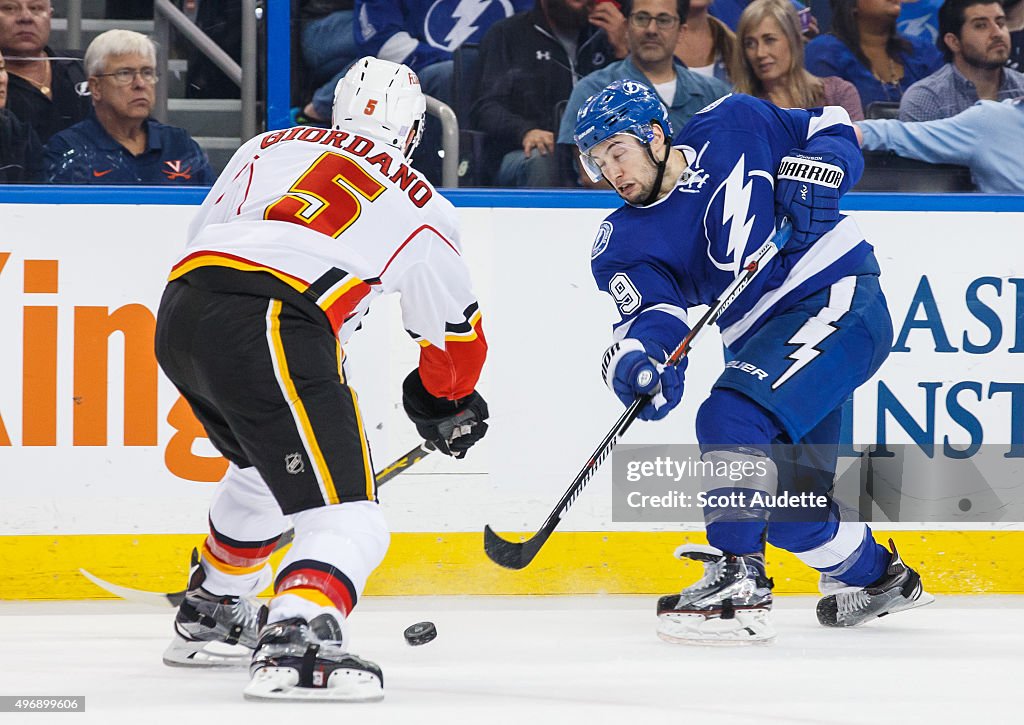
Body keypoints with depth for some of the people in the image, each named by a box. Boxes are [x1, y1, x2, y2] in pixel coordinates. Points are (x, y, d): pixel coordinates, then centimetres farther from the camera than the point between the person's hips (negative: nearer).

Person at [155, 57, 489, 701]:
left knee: (264, 467, 35)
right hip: (271, 329, -7)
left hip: (179, 313, 7)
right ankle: (295, 649, -36)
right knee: (348, 520, -10)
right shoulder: (421, 207, 16)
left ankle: (208, 620, 48)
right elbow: (457, 335, 26)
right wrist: (447, 407, 47)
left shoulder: (271, 147, 26)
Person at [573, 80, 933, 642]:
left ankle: (736, 584, -26)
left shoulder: (734, 127, -4)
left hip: (839, 301, -7)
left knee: (730, 418, -26)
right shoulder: (624, 243, 4)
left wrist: (816, 171, -14)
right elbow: (653, 315, -12)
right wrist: (640, 359, -34)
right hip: (764, 339, 7)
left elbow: (834, 130, 7)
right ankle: (873, 574, 38)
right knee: (783, 508, 10)